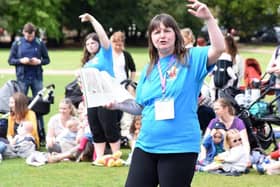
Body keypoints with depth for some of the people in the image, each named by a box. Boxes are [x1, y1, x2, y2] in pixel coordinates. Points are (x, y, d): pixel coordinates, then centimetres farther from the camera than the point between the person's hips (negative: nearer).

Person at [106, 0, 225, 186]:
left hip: (180, 147, -5)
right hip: (146, 145, 6)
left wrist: (209, 18, -28)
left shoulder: (191, 59, -3)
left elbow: (218, 49, -20)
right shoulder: (149, 69, 13)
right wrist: (117, 104, 4)